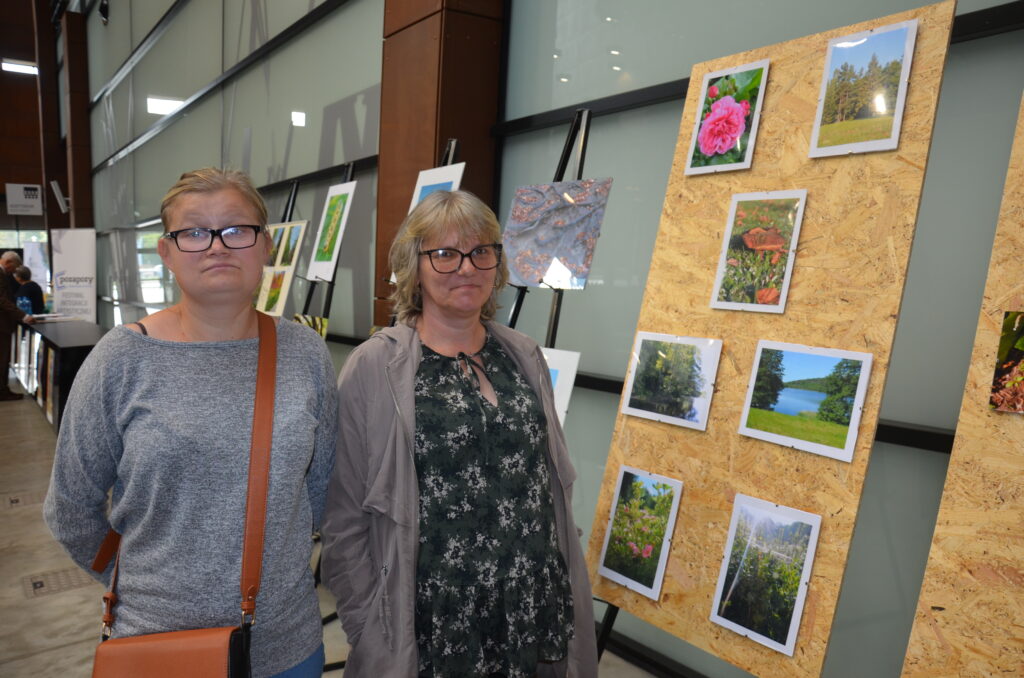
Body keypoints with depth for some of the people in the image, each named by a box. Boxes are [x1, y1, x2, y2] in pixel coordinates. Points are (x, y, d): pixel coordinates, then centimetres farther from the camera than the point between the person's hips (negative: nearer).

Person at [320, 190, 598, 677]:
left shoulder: (525, 357, 2)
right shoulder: (373, 368, -12)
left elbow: (552, 486, 10)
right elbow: (345, 518, -8)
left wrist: (568, 595, 11)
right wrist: (369, 631, -7)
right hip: (433, 632, -4)